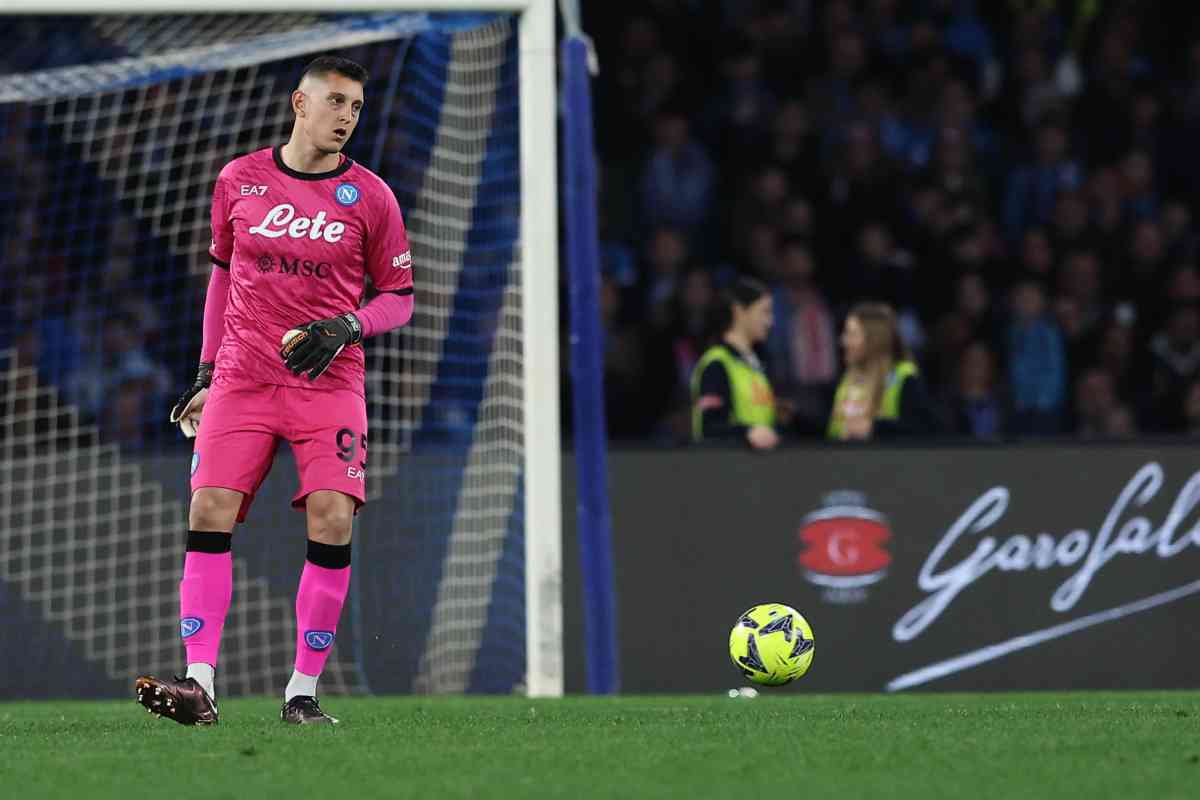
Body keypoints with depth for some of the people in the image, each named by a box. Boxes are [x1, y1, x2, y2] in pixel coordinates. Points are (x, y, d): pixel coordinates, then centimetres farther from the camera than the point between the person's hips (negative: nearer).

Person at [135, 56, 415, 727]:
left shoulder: (370, 197, 1)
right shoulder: (240, 180, 6)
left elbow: (399, 297, 7)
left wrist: (347, 327, -13)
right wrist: (205, 375, 17)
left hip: (329, 382, -1)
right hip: (242, 379, 1)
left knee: (332, 522, -14)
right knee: (210, 512, -12)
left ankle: (304, 691, -5)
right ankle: (199, 685, -13)